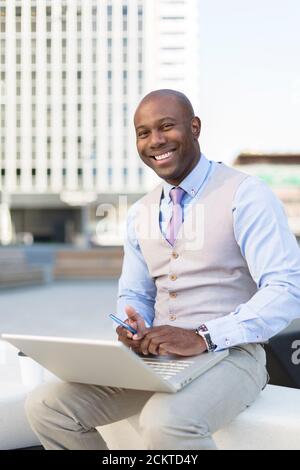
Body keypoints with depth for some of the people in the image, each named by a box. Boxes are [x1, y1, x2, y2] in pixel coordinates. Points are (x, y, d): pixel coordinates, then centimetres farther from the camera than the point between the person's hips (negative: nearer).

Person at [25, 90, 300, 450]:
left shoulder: (246, 195, -8)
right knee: (46, 406, -10)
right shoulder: (139, 213, 13)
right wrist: (135, 330, -6)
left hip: (228, 353, -6)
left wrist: (203, 337, -26)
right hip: (155, 355, 6)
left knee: (165, 423, -37)